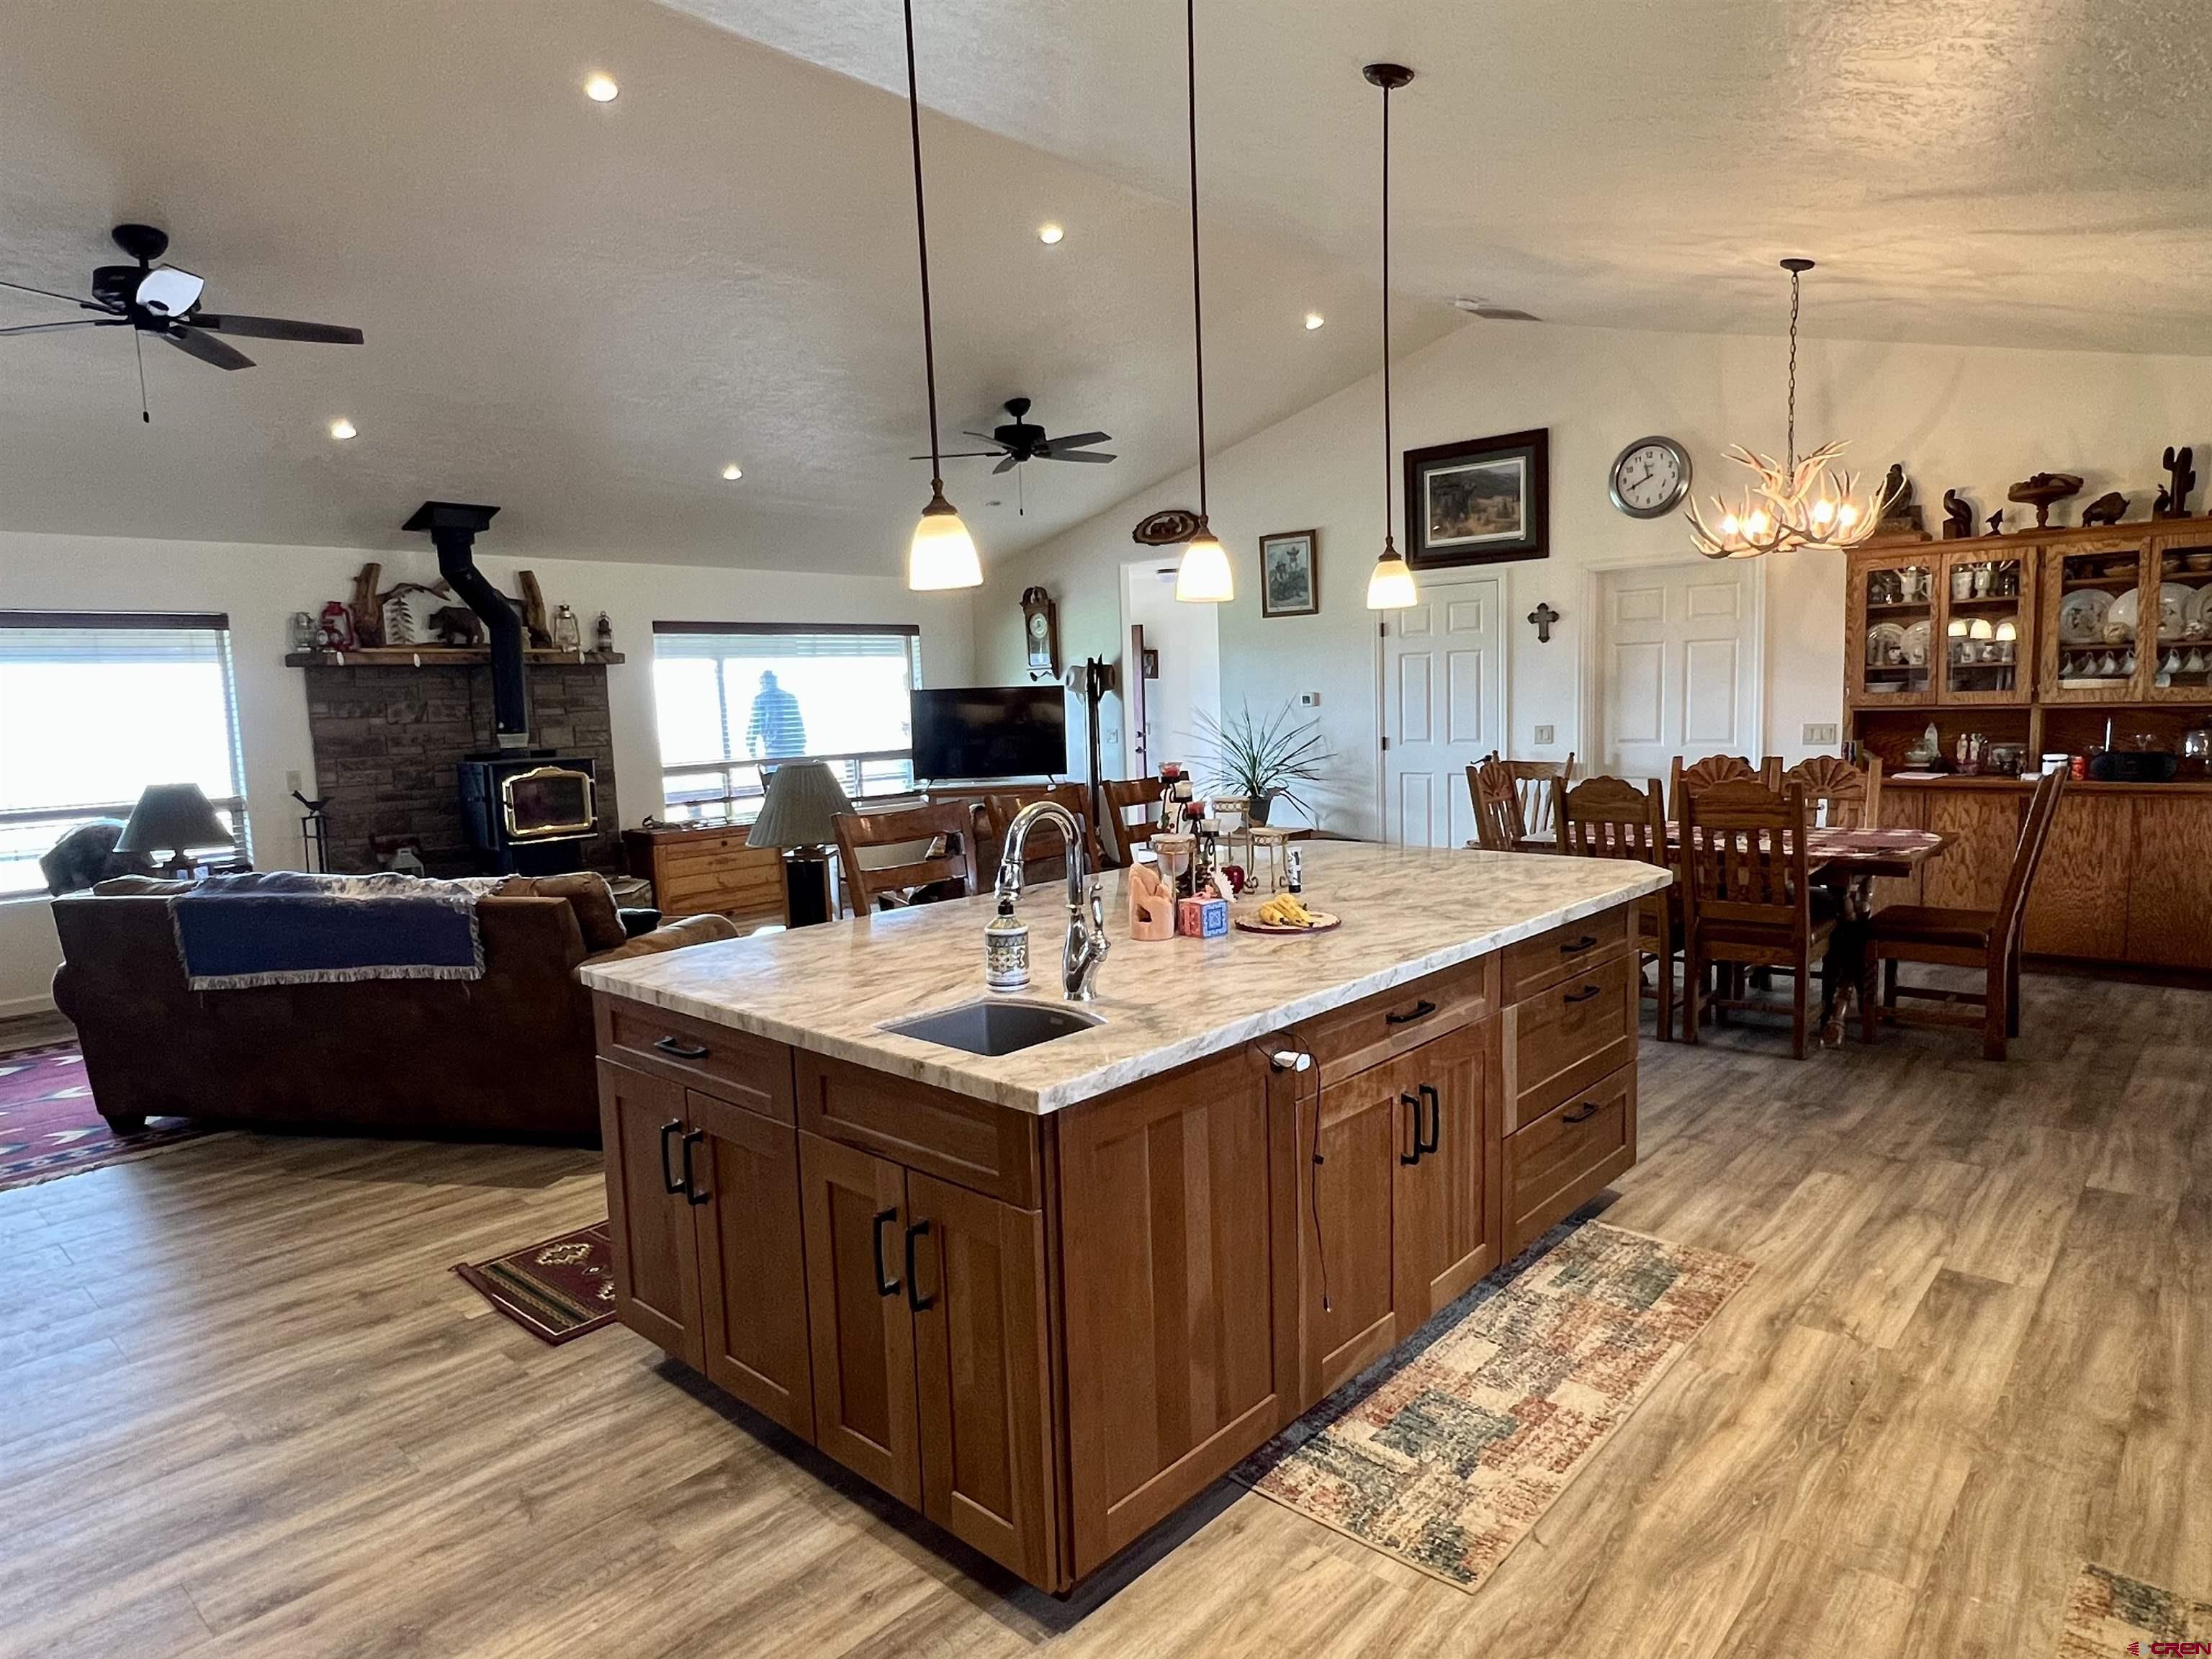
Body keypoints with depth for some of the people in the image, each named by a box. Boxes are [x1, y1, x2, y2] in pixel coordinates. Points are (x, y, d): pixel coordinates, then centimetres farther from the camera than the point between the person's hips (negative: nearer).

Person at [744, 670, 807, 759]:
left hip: (775, 752, -4)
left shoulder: (760, 700, 2)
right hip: (797, 750, 4)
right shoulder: (791, 698, 16)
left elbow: (753, 728, 0)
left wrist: (753, 753, 5)